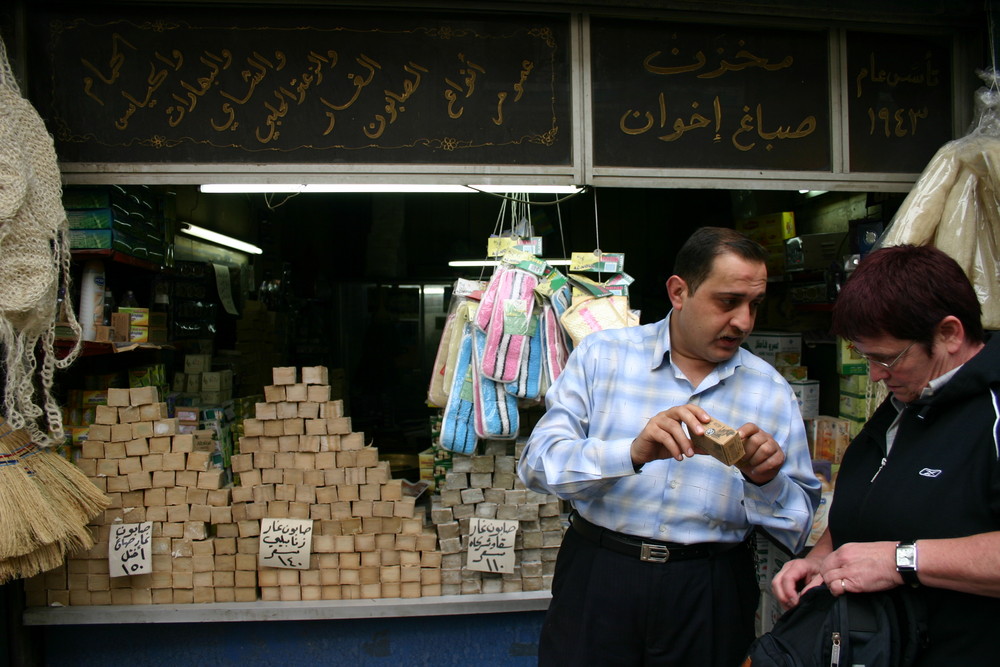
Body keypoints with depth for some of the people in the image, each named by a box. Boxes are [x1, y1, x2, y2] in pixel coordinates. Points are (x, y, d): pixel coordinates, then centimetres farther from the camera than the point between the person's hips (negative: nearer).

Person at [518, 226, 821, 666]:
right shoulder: (602, 354, -4)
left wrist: (766, 481, -16)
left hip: (710, 595, 2)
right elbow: (538, 462, -13)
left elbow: (798, 527, 5)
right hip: (597, 577, -1)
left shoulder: (771, 391, 1)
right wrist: (633, 452, -29)